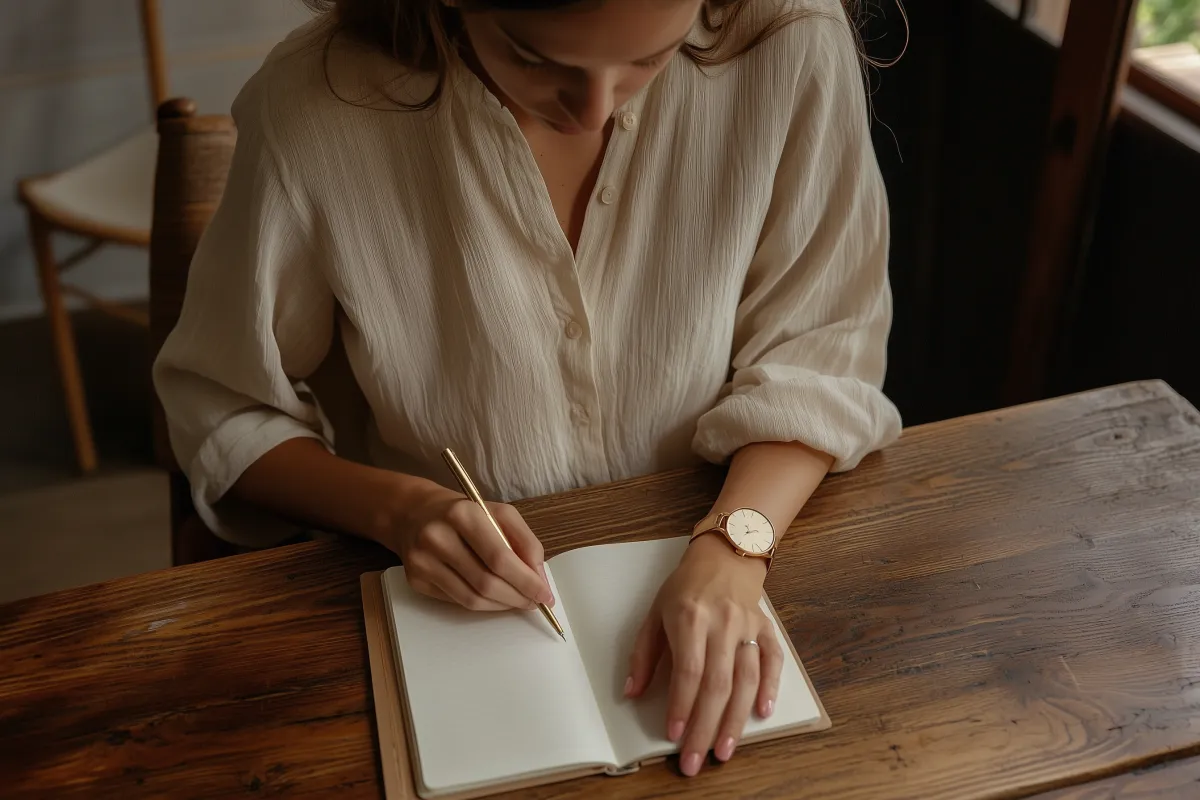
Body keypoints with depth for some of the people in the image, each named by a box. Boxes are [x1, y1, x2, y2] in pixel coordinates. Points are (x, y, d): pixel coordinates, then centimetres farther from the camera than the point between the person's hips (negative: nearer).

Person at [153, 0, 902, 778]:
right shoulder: (317, 106, -19)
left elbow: (815, 353, -7)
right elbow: (221, 409, -6)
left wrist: (731, 550, -23)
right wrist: (396, 506, -22)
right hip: (458, 617, -1)